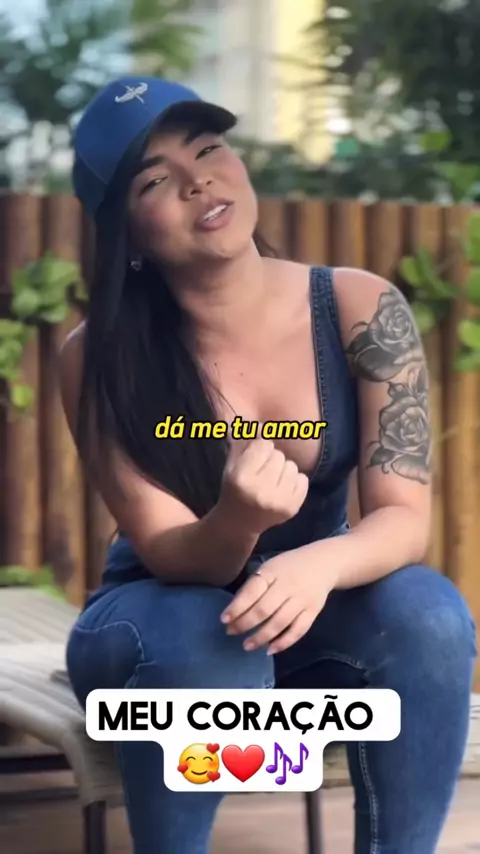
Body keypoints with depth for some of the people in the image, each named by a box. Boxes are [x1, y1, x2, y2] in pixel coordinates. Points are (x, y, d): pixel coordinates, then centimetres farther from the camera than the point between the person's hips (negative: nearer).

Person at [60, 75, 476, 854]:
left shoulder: (360, 310, -16)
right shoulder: (100, 358, -20)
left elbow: (404, 517, -18)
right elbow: (167, 552, -20)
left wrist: (321, 562, -42)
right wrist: (236, 521, -45)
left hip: (312, 614, 2)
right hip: (166, 616, -2)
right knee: (206, 643, -36)